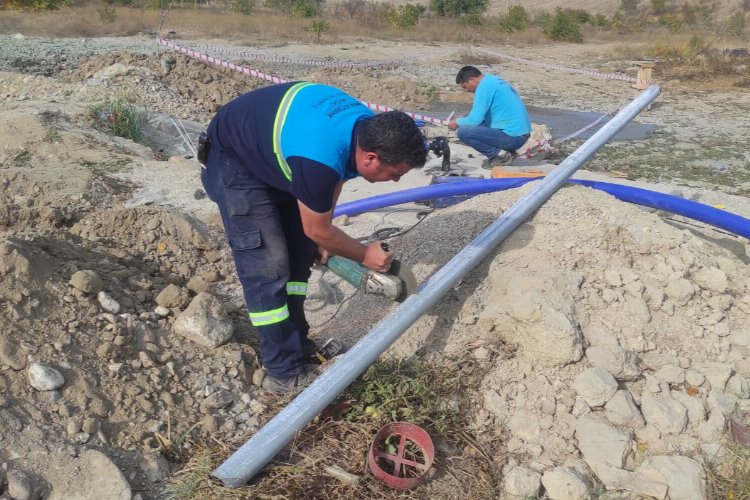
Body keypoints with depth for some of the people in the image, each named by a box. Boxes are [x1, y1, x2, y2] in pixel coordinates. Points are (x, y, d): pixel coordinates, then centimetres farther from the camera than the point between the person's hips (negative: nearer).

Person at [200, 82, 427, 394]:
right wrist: (364, 255, -7)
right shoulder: (319, 160, -40)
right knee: (267, 266, -12)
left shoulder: (368, 127, -14)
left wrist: (323, 242, 7)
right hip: (234, 159, -9)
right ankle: (285, 373, -1)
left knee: (299, 253, 8)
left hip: (272, 155, 9)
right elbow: (317, 230, -22)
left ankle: (296, 345, 21)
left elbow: (335, 178, 5)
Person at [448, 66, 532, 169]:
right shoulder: (493, 80, 17)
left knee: (462, 132, -13)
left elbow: (475, 120, -14)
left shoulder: (484, 86, -12)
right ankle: (507, 150, 14)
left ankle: (500, 154, -6)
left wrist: (457, 123, 4)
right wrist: (465, 119, 18)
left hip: (512, 136, -10)